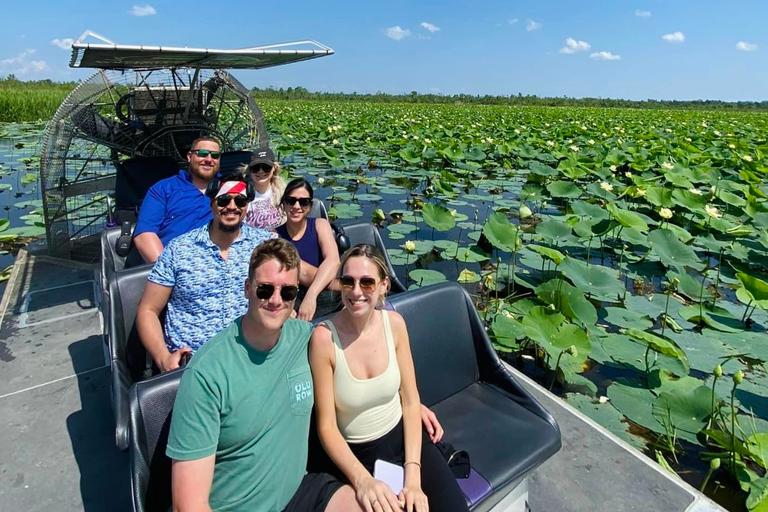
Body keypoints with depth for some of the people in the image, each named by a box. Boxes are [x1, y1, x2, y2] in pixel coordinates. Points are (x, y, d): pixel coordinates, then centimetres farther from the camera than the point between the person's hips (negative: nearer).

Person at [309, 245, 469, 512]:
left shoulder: (394, 323, -9)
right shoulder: (324, 338, -20)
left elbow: (410, 401, -4)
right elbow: (327, 426, -14)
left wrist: (413, 473, -12)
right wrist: (362, 479, -26)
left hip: (402, 437, 3)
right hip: (355, 453, -3)